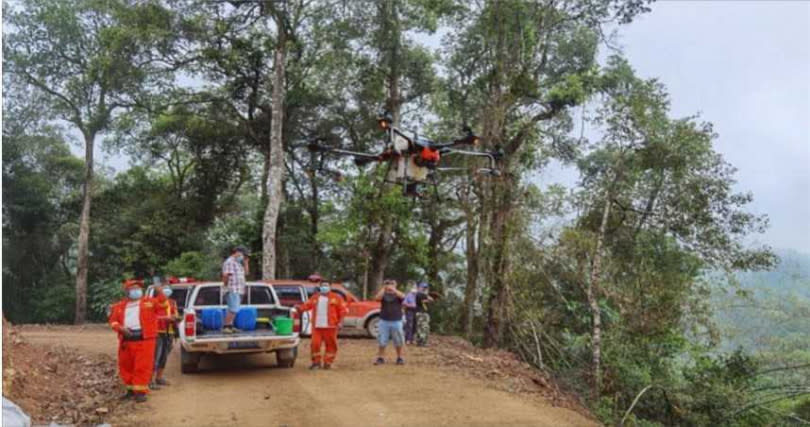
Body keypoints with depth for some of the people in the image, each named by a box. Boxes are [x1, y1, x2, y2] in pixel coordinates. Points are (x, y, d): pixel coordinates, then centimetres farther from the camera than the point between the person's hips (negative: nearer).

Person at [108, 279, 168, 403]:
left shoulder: (149, 302, 8)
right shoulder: (119, 306, 14)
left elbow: (163, 303, -3)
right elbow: (112, 320, 9)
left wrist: (160, 292, -19)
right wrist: (121, 328, -9)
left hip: (144, 339, -4)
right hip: (126, 340, 4)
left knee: (142, 366, -7)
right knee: (126, 366, 12)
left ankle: (141, 391, -2)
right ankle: (131, 389, 27)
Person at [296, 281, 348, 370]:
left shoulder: (336, 297, 4)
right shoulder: (315, 298, 13)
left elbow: (343, 309, 2)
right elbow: (306, 305, 10)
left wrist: (340, 322, -5)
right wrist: (300, 308, -11)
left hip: (330, 326, -2)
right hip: (317, 326, 2)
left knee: (330, 345, 2)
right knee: (315, 343, -3)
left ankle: (327, 362, 14)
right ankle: (316, 362, 11)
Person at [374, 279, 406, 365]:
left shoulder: (397, 295, 4)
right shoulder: (384, 295, 6)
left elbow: (402, 296, -18)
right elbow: (377, 298, -14)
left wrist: (393, 289, -19)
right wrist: (383, 288, -15)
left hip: (396, 321, 0)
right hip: (384, 321, 1)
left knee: (398, 341, 5)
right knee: (382, 341, 3)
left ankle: (399, 358, 17)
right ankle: (381, 358, 13)